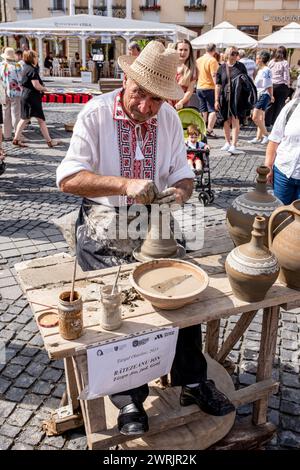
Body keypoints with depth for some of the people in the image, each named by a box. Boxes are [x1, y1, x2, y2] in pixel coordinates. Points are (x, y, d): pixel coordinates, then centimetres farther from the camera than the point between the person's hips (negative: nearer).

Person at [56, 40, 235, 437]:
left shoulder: (169, 118, 6)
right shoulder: (95, 114, -7)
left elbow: (182, 174, 9)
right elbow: (68, 179, -14)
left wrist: (181, 191, -16)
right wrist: (125, 184, -27)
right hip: (104, 219, -3)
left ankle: (192, 380, -3)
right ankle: (129, 399, -8)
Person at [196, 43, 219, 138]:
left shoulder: (198, 60, 11)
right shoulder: (212, 60, -11)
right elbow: (214, 75, -18)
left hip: (199, 87, 7)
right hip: (209, 88, -7)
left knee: (203, 110, 13)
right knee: (212, 110, -4)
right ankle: (209, 130, -12)